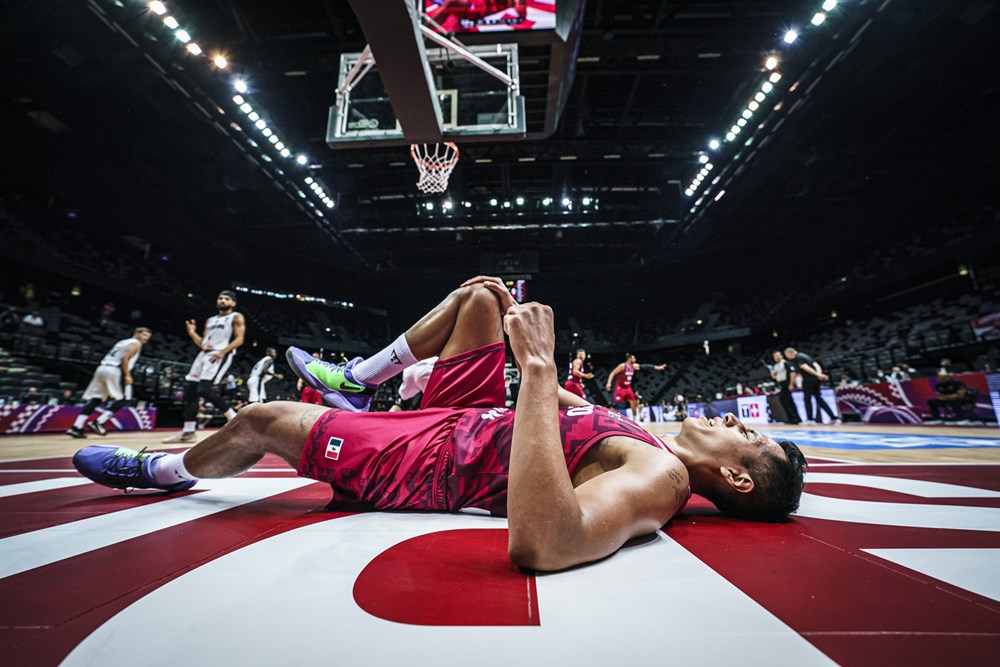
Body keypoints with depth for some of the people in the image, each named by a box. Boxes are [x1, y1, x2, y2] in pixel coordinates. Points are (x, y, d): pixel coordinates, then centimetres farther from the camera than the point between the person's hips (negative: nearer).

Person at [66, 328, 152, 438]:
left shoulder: (123, 342, 28)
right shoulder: (135, 343, 1)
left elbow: (111, 358, 26)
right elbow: (125, 358, -14)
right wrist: (127, 375, -15)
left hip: (102, 368, 8)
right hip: (114, 370, -8)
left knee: (94, 399, 9)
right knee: (123, 398, -1)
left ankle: (76, 427, 2)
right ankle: (98, 423, -8)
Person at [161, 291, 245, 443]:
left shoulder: (236, 317, 3)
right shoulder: (210, 320, 24)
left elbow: (239, 339, -10)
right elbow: (203, 343, 24)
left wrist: (223, 352, -23)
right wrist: (192, 333, 6)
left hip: (221, 355, -8)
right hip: (204, 354, 8)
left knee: (204, 390, -21)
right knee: (190, 392, 4)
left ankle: (235, 419, -10)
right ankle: (188, 432, 10)